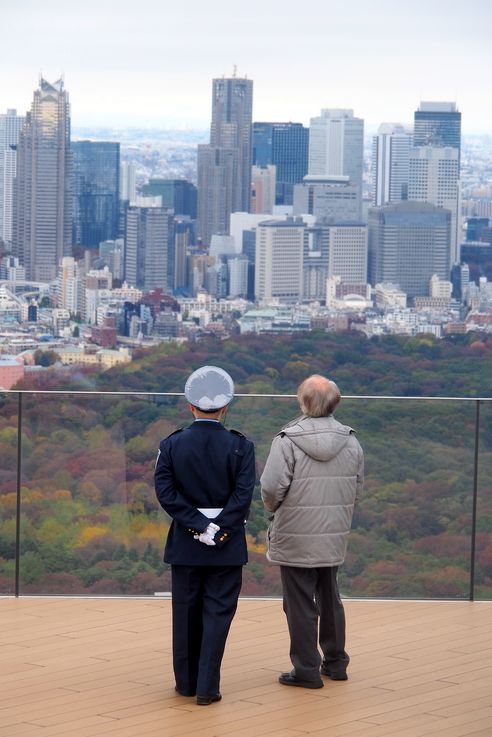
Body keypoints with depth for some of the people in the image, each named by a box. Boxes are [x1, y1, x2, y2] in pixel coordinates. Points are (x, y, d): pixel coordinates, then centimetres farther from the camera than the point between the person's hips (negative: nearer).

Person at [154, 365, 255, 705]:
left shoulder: (172, 445, -3)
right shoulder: (240, 446, -6)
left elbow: (165, 492, -9)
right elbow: (244, 494, -13)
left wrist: (198, 525, -9)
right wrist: (218, 528, -11)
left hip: (185, 544, 2)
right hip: (228, 546, -2)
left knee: (186, 613, 12)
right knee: (218, 613, 3)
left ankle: (187, 682, 21)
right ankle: (207, 687, 0)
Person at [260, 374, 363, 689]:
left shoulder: (287, 441, -17)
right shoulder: (351, 442, 0)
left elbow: (271, 487, -18)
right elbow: (357, 487, 5)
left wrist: (275, 508, 3)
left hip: (296, 537, -5)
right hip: (334, 536, 5)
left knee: (301, 604, 4)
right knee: (329, 598, 19)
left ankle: (307, 669, 9)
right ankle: (335, 661, 28)